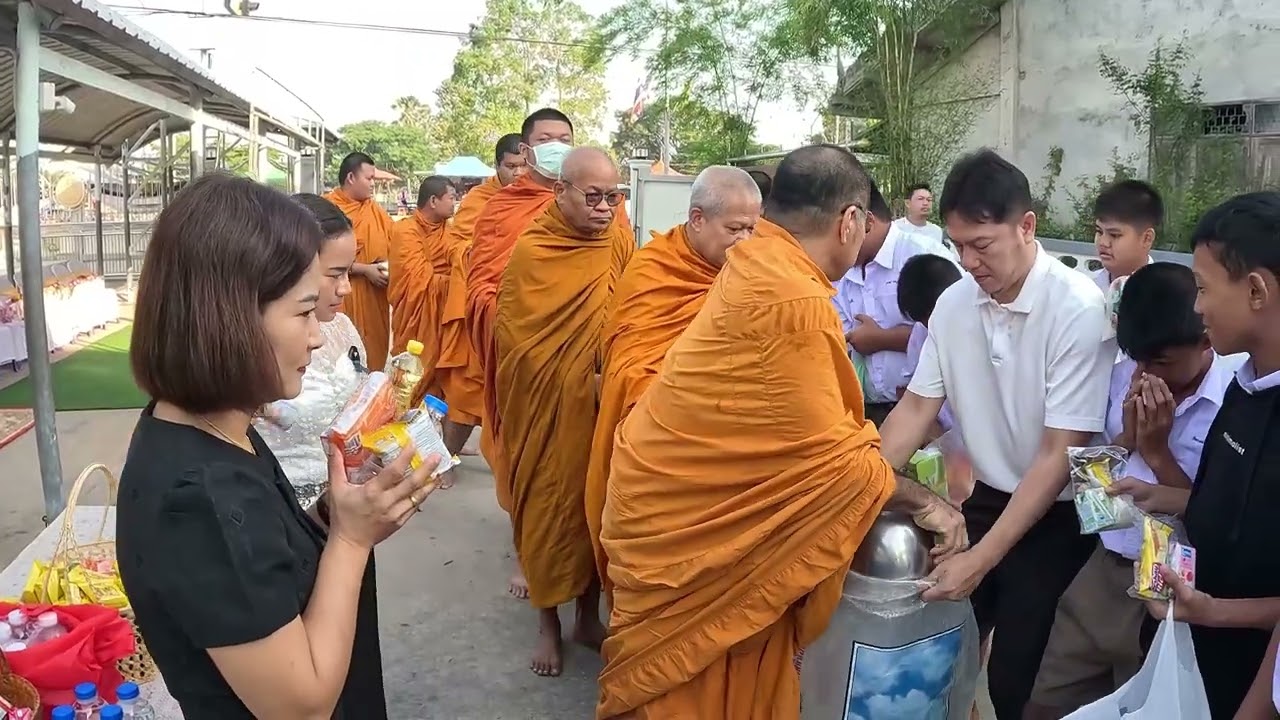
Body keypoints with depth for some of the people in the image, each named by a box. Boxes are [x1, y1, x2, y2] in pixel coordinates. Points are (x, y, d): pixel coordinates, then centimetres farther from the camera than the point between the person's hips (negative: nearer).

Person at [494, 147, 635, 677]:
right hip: (548, 406, -3)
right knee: (550, 507, 7)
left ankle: (589, 616, 29)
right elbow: (514, 338, -13)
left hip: (603, 405, 3)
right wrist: (580, 380, -17)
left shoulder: (620, 244, -1)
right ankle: (548, 622, 25)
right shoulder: (530, 252, -11)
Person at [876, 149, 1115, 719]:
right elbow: (916, 407, 0)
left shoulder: (1079, 310, -22)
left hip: (1055, 518, -5)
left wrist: (983, 558, -26)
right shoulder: (954, 302, -5)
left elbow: (1059, 455, -22)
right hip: (986, 498, 5)